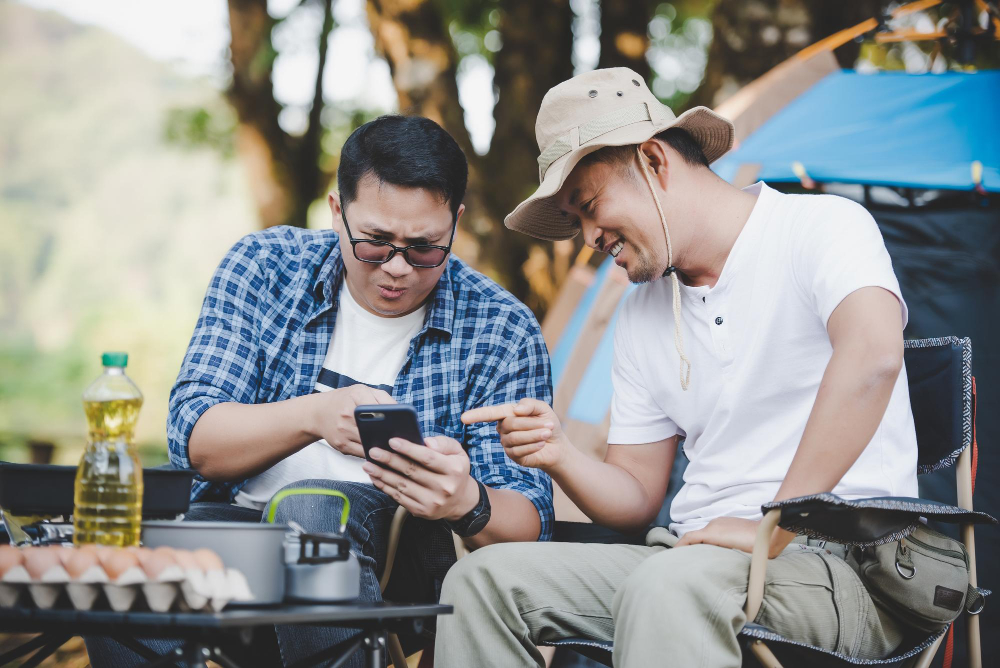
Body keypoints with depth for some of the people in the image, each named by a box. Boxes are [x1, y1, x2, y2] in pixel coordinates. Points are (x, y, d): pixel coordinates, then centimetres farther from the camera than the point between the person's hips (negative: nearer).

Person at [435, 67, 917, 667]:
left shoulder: (824, 226, -4)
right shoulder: (643, 312, 19)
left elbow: (873, 356, -26)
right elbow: (639, 498, 19)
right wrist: (561, 455, -3)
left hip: (838, 565, -7)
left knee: (668, 586, -38)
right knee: (484, 577, -8)